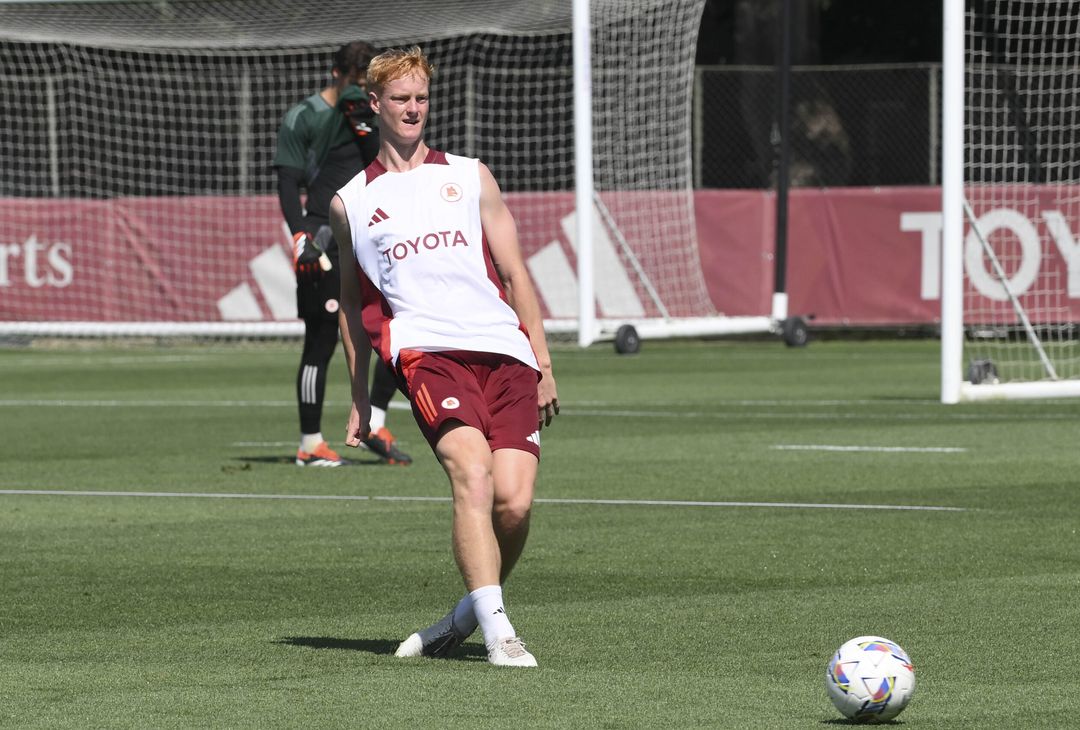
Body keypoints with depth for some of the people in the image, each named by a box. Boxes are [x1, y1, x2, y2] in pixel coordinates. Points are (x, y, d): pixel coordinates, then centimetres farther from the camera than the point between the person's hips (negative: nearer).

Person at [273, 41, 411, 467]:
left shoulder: (369, 116, 14)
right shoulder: (303, 118, -1)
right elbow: (287, 184, -5)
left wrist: (363, 125, -11)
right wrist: (300, 236, -18)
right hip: (324, 246, -6)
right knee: (321, 342, -6)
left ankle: (374, 425, 8)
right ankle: (310, 444, 0)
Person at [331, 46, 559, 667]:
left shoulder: (470, 177, 19)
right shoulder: (351, 203, 18)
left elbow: (514, 273, 18)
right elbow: (352, 303, 27)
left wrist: (544, 365, 12)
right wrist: (360, 398, 24)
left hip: (505, 351, 2)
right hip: (426, 352, -2)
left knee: (514, 501, -15)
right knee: (472, 473, -28)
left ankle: (468, 615, 9)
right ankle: (497, 629, -32)